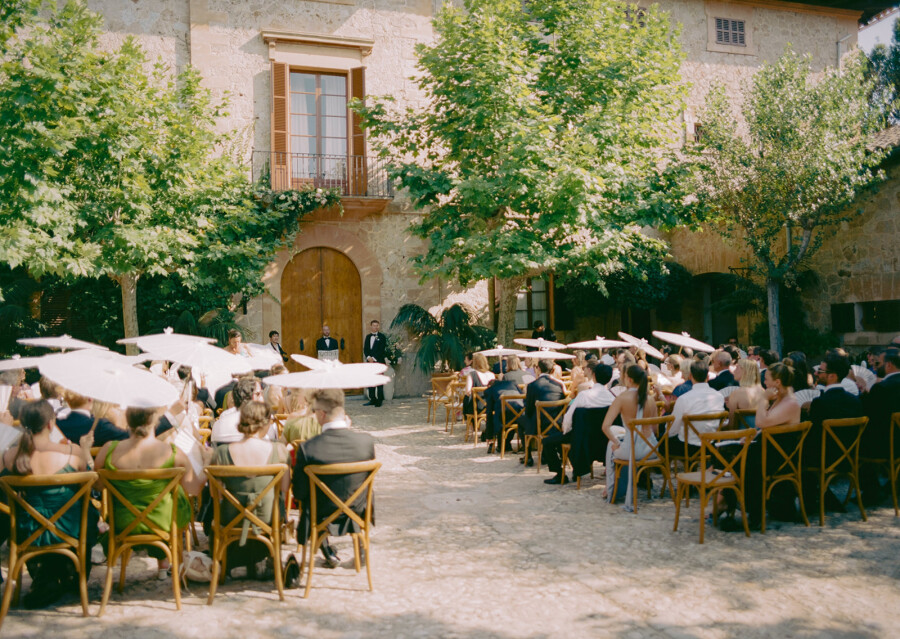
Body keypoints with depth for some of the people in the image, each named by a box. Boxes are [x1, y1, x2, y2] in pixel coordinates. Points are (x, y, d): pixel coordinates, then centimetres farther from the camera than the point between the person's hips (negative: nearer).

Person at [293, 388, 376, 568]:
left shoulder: (307, 448, -28)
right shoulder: (366, 441, -21)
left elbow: (299, 493, -15)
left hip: (323, 519, -2)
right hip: (358, 517, 2)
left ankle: (330, 554, 35)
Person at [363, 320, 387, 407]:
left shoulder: (382, 337, 1)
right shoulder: (368, 337, 16)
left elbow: (381, 350, -7)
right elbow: (365, 349, 11)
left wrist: (374, 358, -13)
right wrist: (368, 357, -7)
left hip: (379, 362, -5)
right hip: (370, 361, 5)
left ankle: (379, 400, -4)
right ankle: (372, 399, 10)